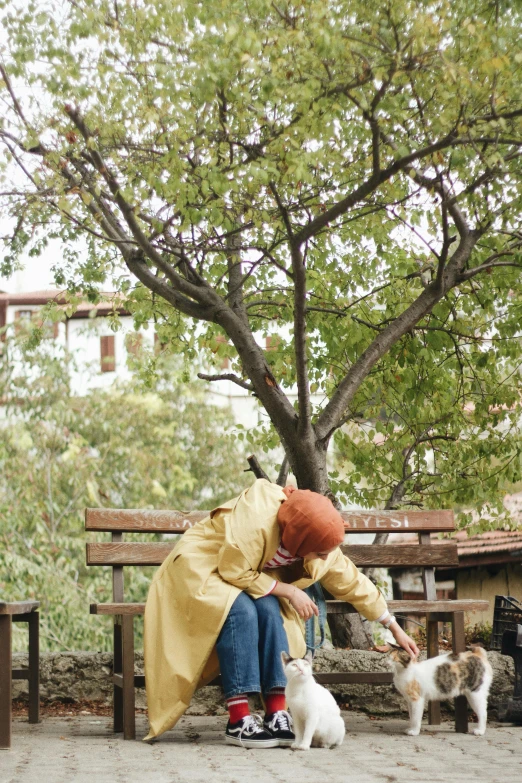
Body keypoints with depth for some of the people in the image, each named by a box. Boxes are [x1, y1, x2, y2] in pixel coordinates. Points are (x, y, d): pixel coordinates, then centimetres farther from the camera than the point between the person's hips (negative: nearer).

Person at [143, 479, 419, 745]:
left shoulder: (322, 544, -13)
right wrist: (289, 591, -25)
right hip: (199, 568, -6)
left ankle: (277, 716, -27)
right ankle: (238, 722, -33)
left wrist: (394, 628, 3)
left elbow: (352, 583, -1)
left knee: (270, 610, -26)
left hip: (243, 573, 6)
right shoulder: (256, 522, -36)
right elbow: (234, 572, -28)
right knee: (241, 611, -34)